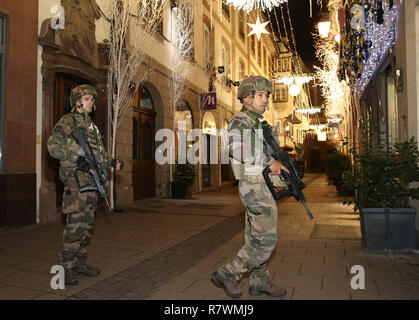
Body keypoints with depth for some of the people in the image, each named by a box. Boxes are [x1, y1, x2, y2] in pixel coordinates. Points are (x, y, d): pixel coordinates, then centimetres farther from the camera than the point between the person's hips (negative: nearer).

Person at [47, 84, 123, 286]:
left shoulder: (92, 126, 23)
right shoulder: (68, 120, 0)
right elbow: (53, 145, -11)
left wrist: (112, 162, 10)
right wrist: (77, 158, -20)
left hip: (91, 179, 8)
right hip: (75, 178, -8)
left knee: (87, 223, 11)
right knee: (75, 223, -10)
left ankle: (80, 263, 21)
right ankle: (66, 267, 0)